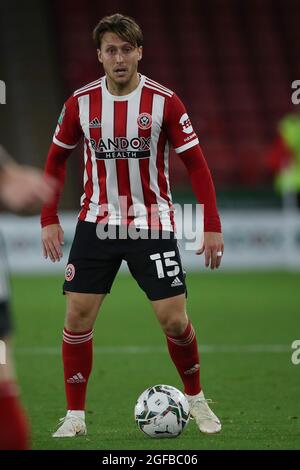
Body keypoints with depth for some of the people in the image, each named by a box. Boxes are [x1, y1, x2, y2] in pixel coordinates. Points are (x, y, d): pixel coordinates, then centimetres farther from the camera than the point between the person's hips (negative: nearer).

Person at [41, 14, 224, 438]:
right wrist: (49, 220, 6)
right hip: (97, 223, 2)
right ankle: (75, 415, 8)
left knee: (174, 320, -6)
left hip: (152, 224, -2)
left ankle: (196, 399, 19)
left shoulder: (164, 101, -9)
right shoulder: (81, 101, -3)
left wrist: (213, 227, -10)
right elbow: (56, 158, 11)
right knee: (78, 317, -4)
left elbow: (196, 164, -5)